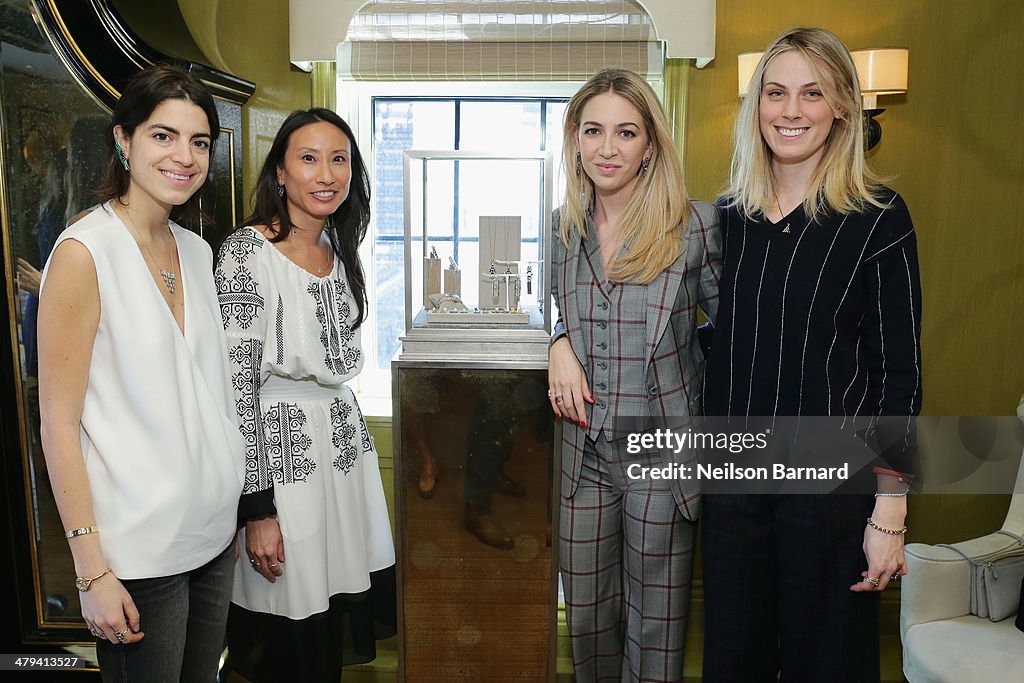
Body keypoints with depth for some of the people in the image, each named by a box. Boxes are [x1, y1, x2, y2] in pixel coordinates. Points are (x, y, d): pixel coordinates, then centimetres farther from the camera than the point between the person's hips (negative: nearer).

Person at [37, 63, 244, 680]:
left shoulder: (197, 250, 6)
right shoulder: (85, 251, -14)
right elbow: (59, 425, -14)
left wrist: (245, 509, 12)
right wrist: (93, 571, -15)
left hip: (213, 531, 6)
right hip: (138, 552, -6)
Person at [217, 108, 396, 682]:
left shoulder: (340, 250, 8)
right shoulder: (248, 252, -14)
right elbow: (237, 386, -17)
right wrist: (257, 509, -17)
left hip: (346, 446, 7)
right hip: (280, 457, -7)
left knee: (339, 618, 16)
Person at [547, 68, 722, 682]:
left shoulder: (694, 224, -11)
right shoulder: (568, 224, 3)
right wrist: (561, 345, -3)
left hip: (661, 453, -4)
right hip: (586, 449, 4)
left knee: (655, 626, 12)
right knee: (586, 614, 18)